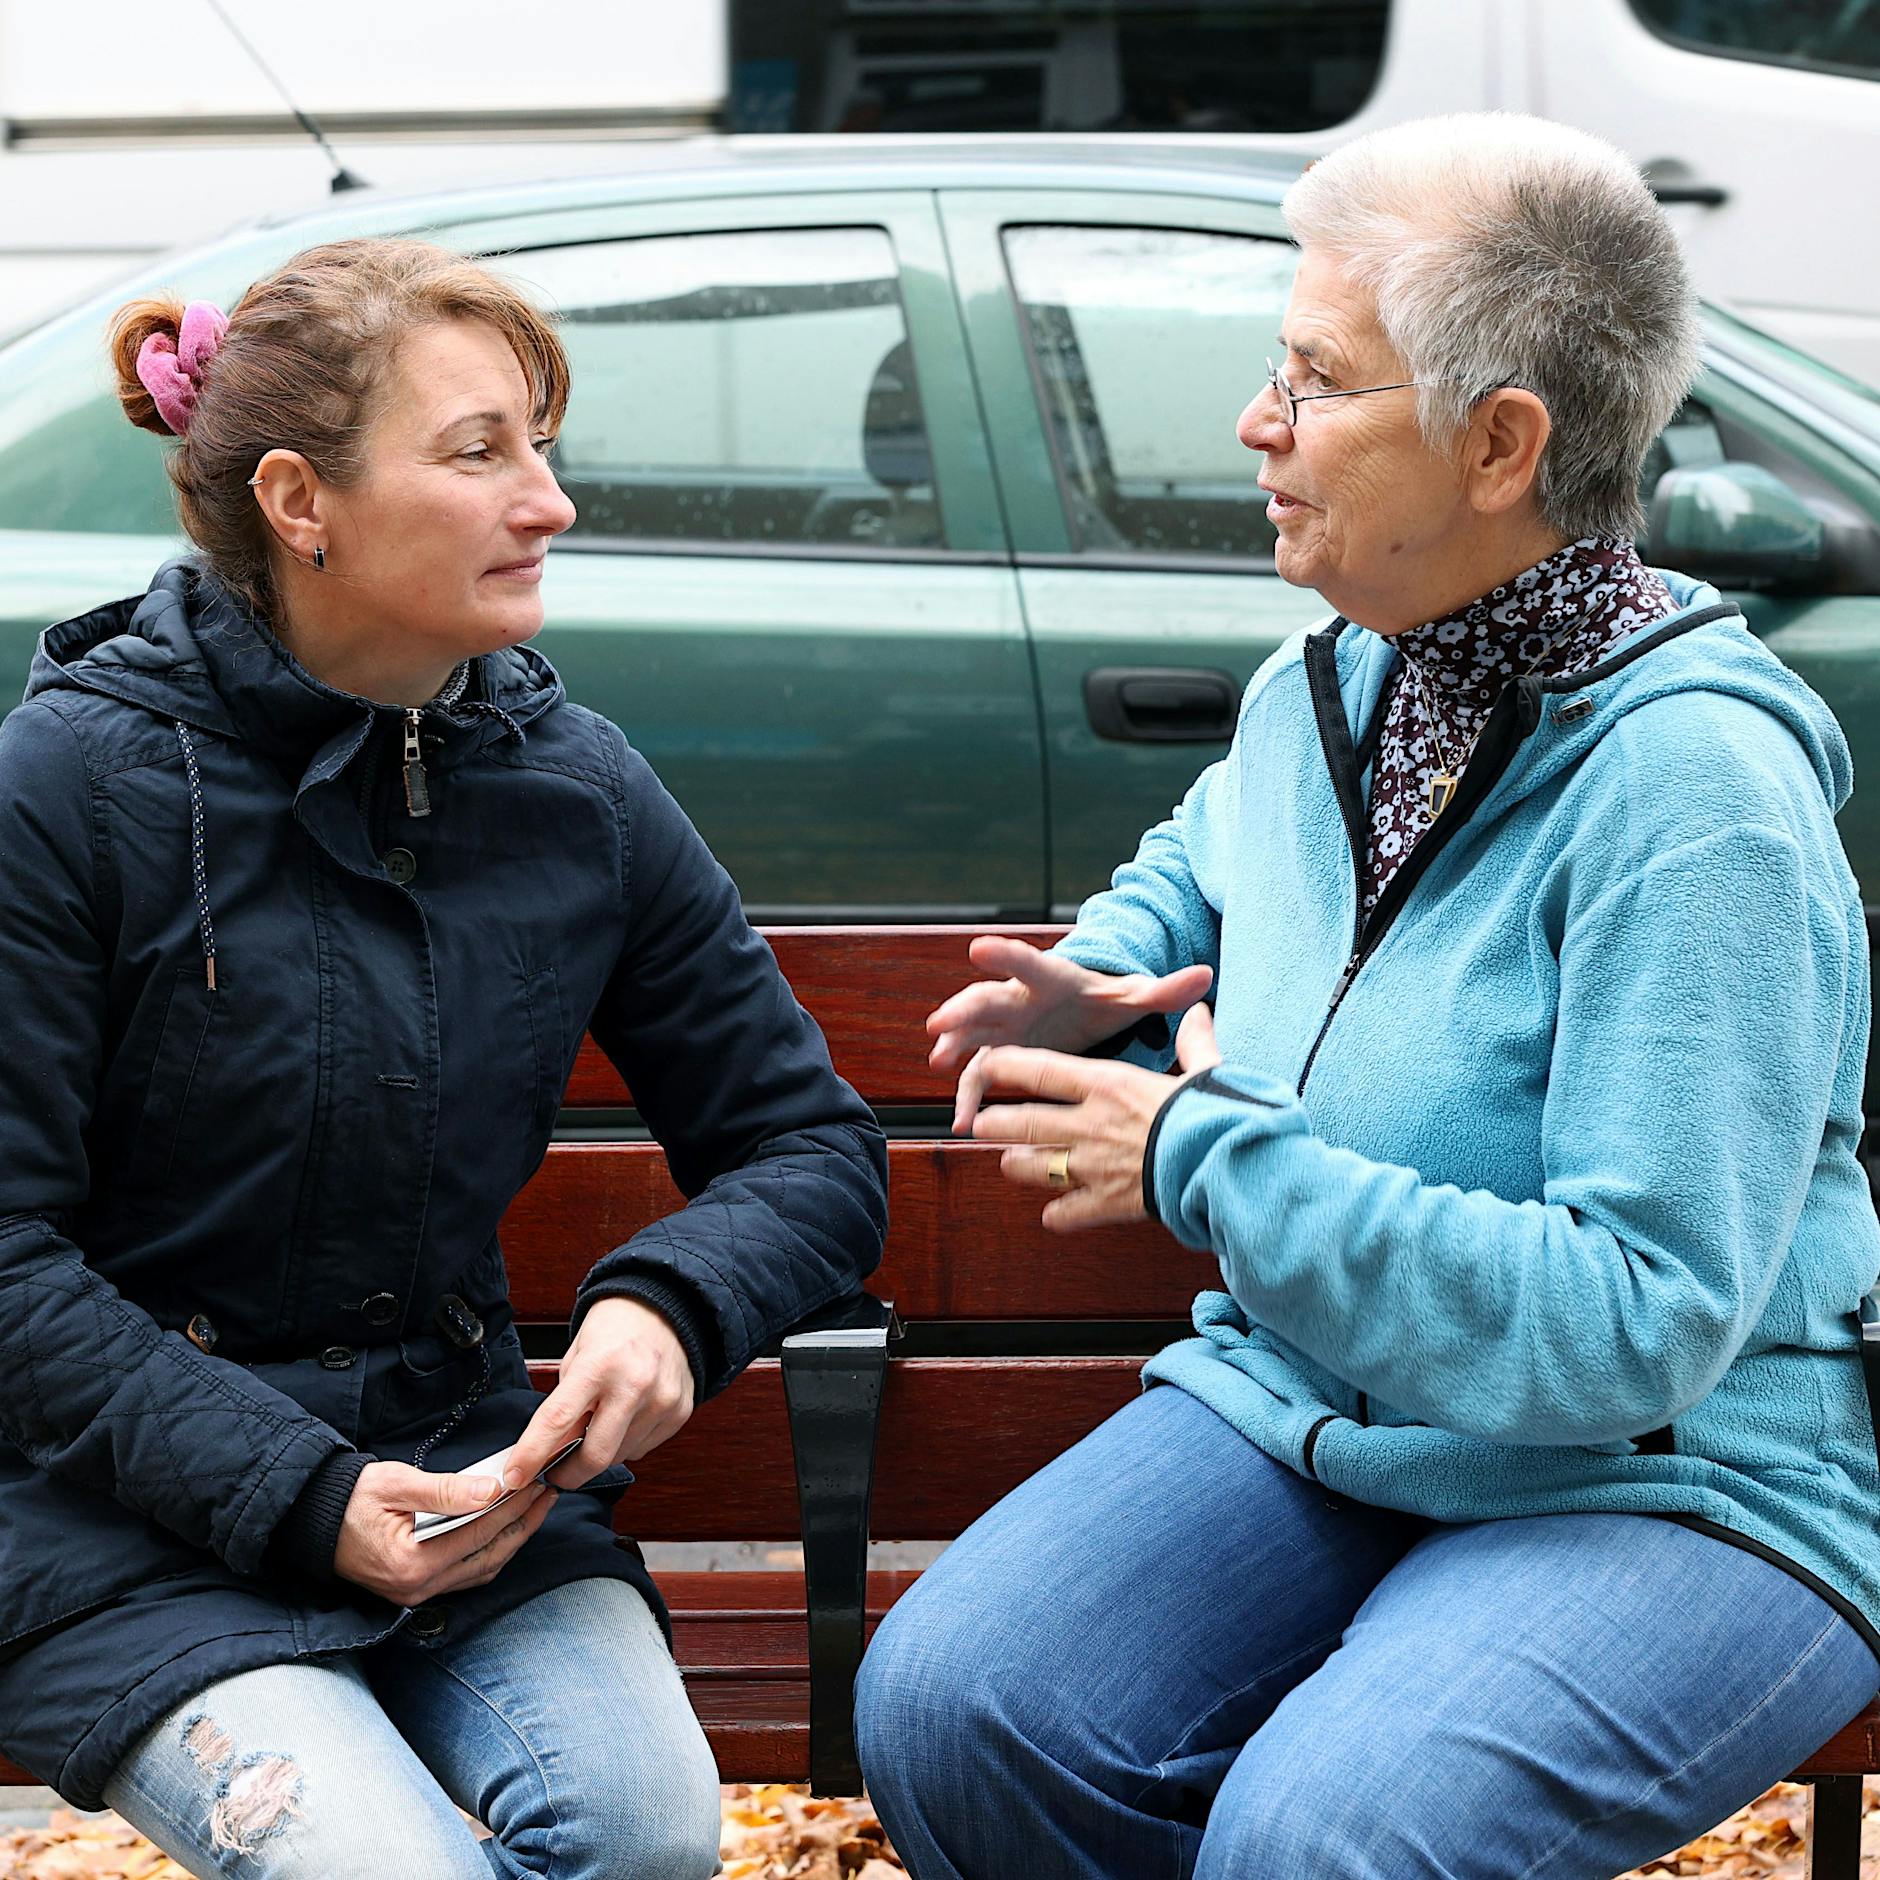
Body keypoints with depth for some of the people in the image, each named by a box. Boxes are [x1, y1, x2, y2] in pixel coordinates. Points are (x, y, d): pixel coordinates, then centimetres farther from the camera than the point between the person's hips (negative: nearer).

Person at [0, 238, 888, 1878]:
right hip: (139, 1527, -3)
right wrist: (303, 1496, -19)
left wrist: (671, 1304, -14)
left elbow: (814, 1146, 8)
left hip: (475, 1473, 4)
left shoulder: (577, 787, 2)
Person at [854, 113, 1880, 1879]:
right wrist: (1106, 987, 8)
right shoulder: (1325, 685, 5)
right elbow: (1199, 859, 32)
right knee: (945, 1706, -18)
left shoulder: (1690, 786, -20)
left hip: (1672, 1484, -7)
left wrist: (1201, 1156, -23)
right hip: (1307, 1402, 7)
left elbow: (1640, 1318, -27)